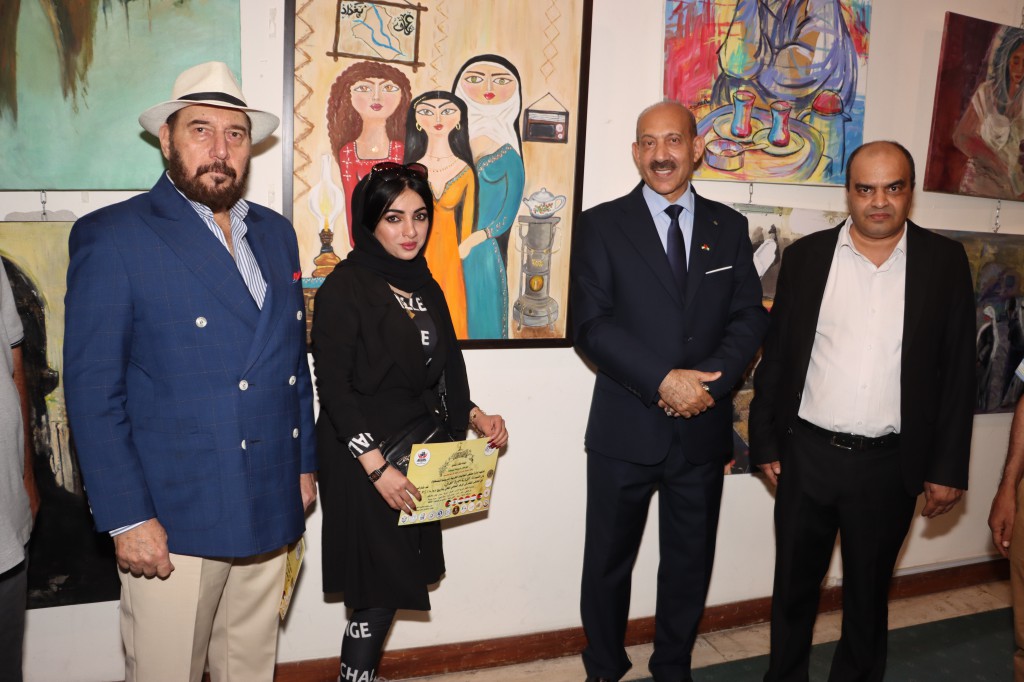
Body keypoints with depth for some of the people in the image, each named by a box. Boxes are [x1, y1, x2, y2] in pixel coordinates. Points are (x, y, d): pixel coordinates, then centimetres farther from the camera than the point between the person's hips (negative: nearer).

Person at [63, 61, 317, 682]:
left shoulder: (276, 233, 10)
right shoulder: (111, 236, -7)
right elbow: (92, 390, -10)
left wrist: (305, 463, 12)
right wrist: (127, 517, -12)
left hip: (269, 510, 5)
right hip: (173, 519, -5)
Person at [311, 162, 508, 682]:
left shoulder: (425, 287, 10)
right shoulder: (345, 287, -12)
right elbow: (333, 387, -16)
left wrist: (474, 416, -2)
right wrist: (376, 466, -19)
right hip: (361, 460, -6)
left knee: (395, 581, 13)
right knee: (380, 588, 1)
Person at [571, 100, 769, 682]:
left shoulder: (729, 227, 7)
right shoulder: (602, 225, -2)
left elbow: (750, 318, 2)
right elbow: (591, 323, -11)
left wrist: (707, 380, -15)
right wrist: (663, 381, -19)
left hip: (704, 428, 3)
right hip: (626, 428, -2)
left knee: (690, 563, 17)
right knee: (609, 561, 12)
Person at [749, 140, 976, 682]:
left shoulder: (945, 262, -1)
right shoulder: (805, 256, 0)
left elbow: (958, 369, 0)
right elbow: (776, 355, 2)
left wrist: (948, 467, -1)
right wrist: (766, 443, 3)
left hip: (889, 464, 0)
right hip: (807, 454, 1)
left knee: (868, 591, 17)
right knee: (794, 583, 15)